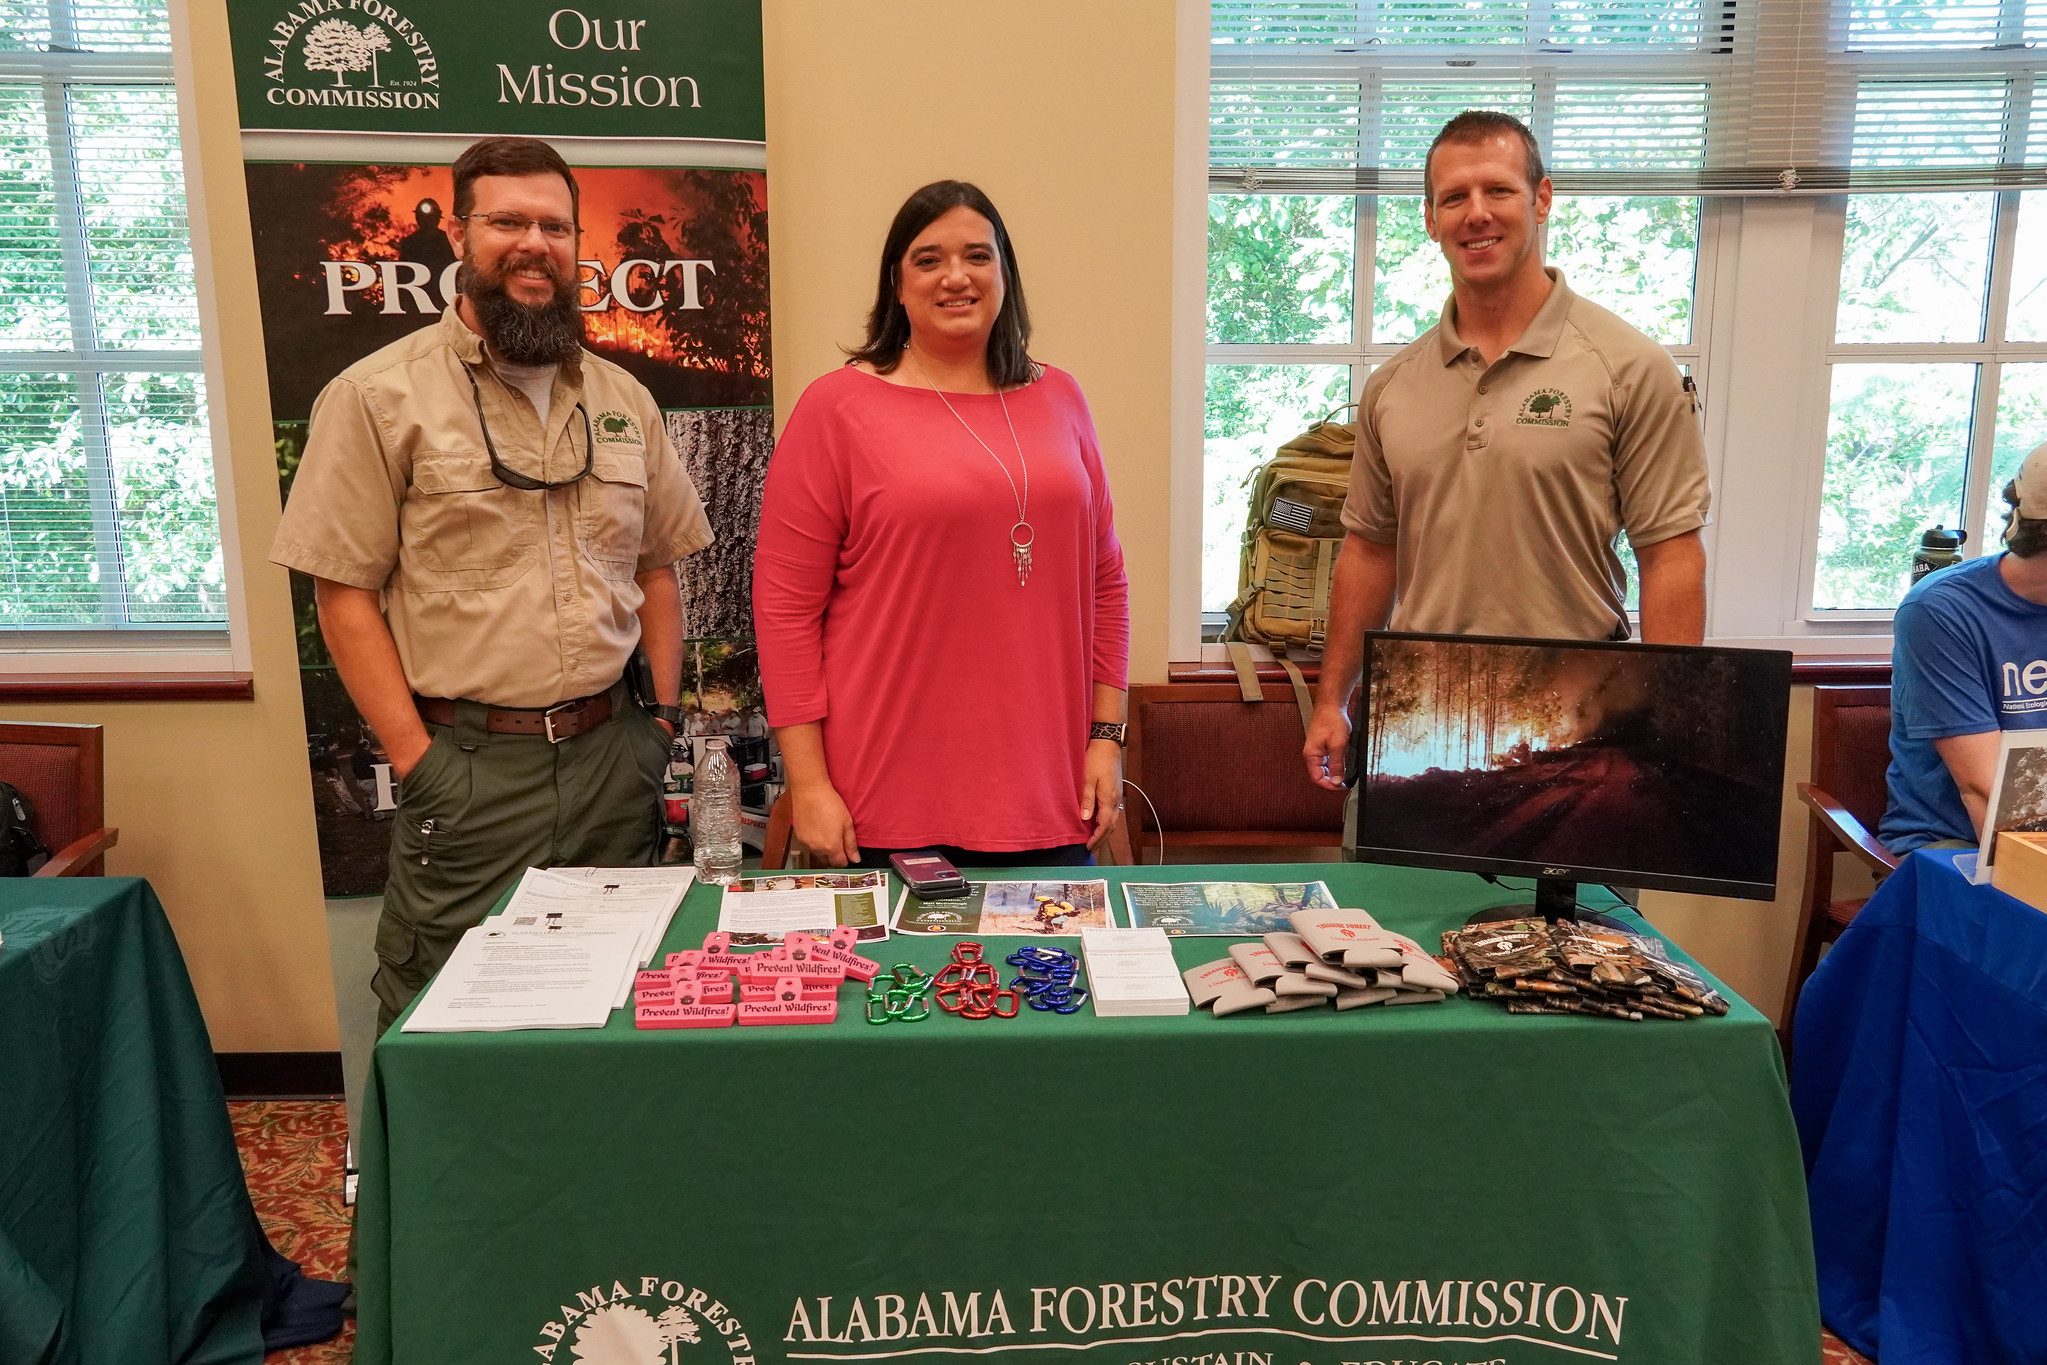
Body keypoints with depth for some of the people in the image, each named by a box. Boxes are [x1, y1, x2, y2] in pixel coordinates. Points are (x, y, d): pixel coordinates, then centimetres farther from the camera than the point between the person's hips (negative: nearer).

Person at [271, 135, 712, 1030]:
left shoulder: (623, 398, 11)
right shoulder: (379, 397, -4)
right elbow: (345, 592, -6)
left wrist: (664, 720, 7)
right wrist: (417, 758, -10)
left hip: (612, 758, 4)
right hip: (468, 765, -4)